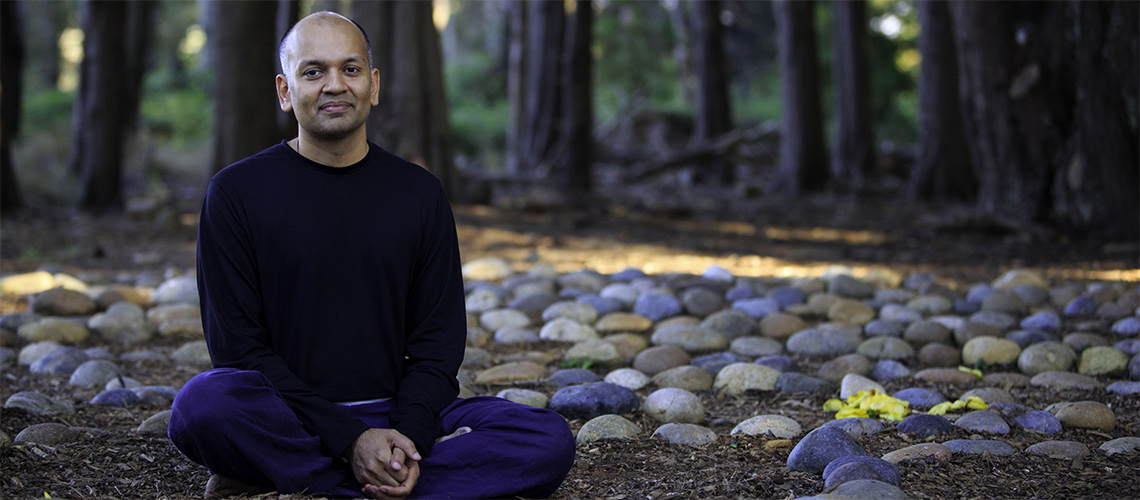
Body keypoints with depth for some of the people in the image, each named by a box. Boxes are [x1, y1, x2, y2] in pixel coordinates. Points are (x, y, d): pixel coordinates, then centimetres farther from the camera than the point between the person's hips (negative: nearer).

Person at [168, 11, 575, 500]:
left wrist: (407, 434, -15)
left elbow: (438, 343, 7)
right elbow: (239, 346, -6)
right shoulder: (236, 192, 0)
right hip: (285, 417, -3)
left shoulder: (420, 194, 9)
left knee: (550, 441, -21)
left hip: (395, 415, 3)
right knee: (201, 405, -36)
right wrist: (350, 438, -18)